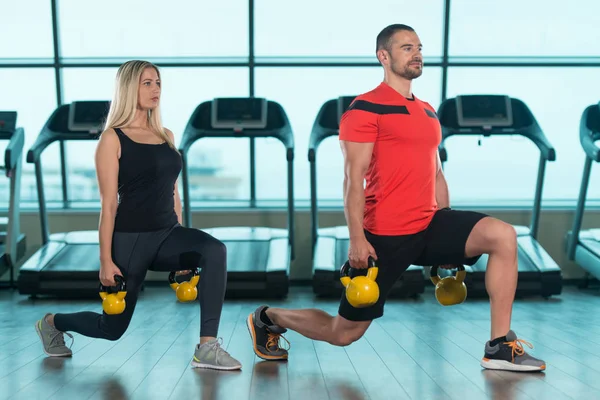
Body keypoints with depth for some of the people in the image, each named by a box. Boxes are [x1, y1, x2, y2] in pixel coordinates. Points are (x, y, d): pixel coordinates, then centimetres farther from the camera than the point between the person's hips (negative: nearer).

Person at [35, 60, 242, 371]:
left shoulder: (166, 135, 10)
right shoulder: (113, 139, -8)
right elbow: (109, 203, -11)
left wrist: (183, 246, 15)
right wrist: (106, 260, -14)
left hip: (167, 234, 5)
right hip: (130, 239, -5)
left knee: (214, 250, -28)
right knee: (112, 328, 9)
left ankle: (207, 348, -23)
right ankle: (51, 323, 41)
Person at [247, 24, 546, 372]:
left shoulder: (428, 112, 15)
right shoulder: (366, 108, -8)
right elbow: (354, 178, -14)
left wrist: (452, 237, 18)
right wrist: (357, 239, -20)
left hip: (429, 225, 7)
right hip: (385, 235, -6)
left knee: (503, 235, -14)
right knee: (343, 333, 3)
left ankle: (501, 347, -6)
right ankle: (268, 318, 30)